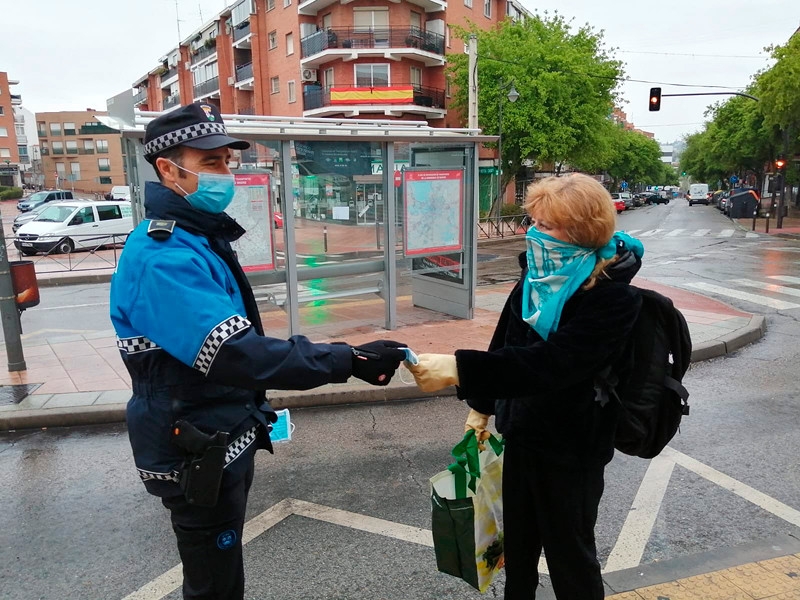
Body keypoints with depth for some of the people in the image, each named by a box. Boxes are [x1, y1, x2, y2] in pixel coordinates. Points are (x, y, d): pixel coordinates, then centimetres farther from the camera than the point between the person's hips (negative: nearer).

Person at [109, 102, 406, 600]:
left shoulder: (201, 237, 7)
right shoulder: (162, 257, -26)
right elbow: (236, 354, -35)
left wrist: (254, 411, 21)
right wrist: (352, 361, -36)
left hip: (224, 442, 9)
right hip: (197, 458, -9)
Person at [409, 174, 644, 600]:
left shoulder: (612, 296, -24)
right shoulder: (539, 274, -2)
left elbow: (551, 362, -36)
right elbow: (506, 341, 9)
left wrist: (459, 370, -44)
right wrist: (482, 405, 13)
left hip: (572, 445, -6)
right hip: (522, 432, 7)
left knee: (569, 550, 15)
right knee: (518, 541, 23)